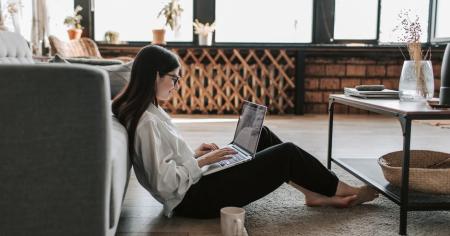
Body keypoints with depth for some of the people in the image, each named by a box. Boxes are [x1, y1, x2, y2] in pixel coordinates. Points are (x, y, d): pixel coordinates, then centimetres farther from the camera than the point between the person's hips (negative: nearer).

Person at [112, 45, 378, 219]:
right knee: (287, 154, -6)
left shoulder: (145, 111, 6)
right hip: (194, 198, -10)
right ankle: (345, 191, 16)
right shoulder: (146, 122, -24)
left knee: (262, 136, 12)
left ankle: (317, 193, 16)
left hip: (195, 184, 10)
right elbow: (165, 183, -27)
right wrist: (202, 161, -16)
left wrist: (194, 153, 5)